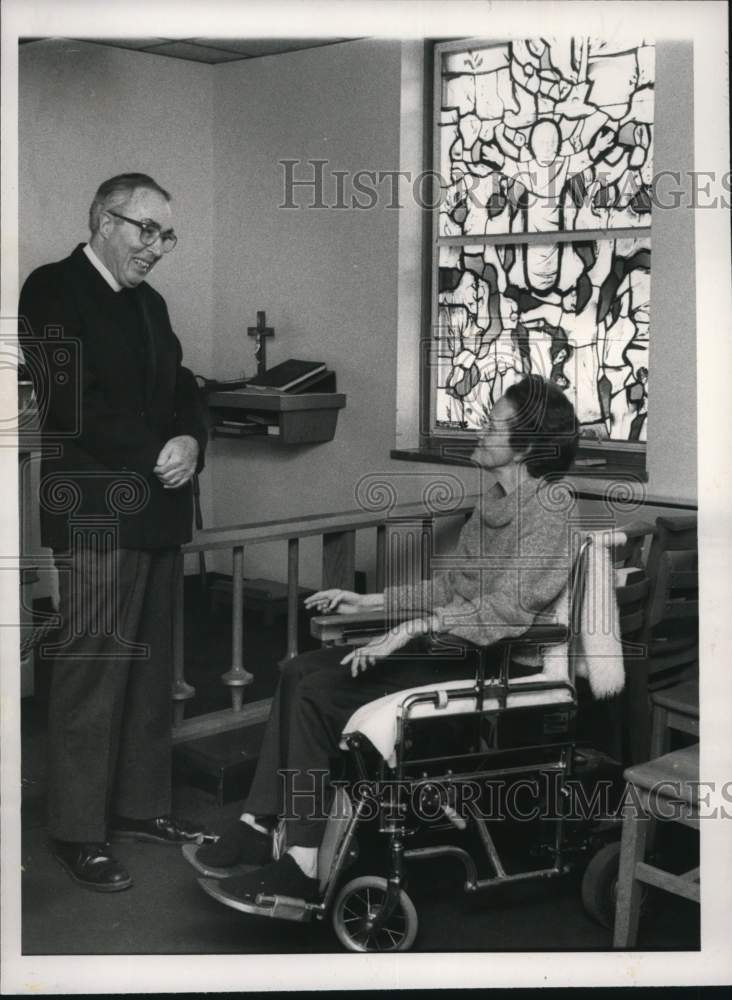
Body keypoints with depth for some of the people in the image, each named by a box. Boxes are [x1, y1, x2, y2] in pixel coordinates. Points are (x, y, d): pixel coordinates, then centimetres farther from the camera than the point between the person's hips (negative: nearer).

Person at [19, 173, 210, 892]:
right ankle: (78, 832, 6)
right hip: (96, 514, -8)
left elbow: (183, 392, 18)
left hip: (158, 511, 8)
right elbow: (69, 408, -16)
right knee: (92, 671, -4)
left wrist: (190, 441, -4)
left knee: (150, 668, 12)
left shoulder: (149, 304, 18)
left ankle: (139, 804, 24)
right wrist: (156, 454, -13)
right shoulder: (52, 290, -7)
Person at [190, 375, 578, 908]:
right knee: (300, 671, -5)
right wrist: (370, 602, 15)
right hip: (448, 646, 9)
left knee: (320, 694, -19)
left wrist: (410, 628, -31)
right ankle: (260, 827, -4)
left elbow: (506, 607, -27)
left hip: (484, 667, -9)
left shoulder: (546, 519, -14)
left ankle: (302, 868, -13)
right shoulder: (496, 502, 15)